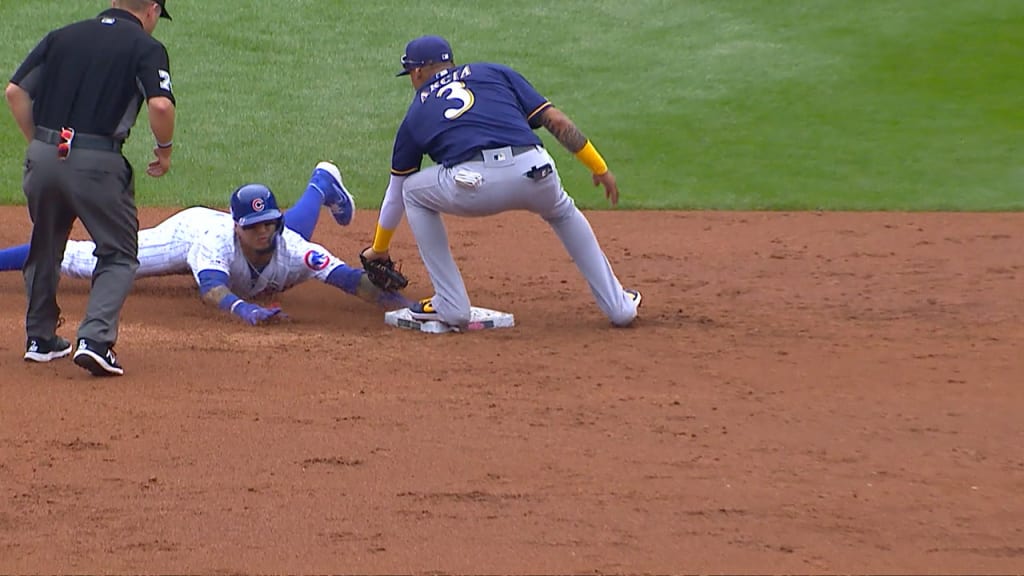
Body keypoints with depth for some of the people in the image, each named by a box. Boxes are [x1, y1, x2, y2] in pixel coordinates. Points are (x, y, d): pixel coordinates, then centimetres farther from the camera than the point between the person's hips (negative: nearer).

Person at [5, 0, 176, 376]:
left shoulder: (62, 36, 14)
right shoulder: (145, 46, 1)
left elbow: (15, 92, 9)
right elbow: (161, 105, -15)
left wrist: (38, 142, 15)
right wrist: (165, 149, 2)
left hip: (42, 157, 4)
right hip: (97, 162, -4)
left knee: (45, 247, 23)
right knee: (119, 254, 9)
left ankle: (40, 338, 32)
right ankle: (95, 338, -9)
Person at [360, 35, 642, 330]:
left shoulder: (416, 114, 28)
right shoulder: (495, 73, 28)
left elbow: (396, 192, 36)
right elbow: (557, 121, 17)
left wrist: (379, 249, 51)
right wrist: (600, 169, 24)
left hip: (472, 186, -2)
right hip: (536, 173, 2)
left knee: (413, 192, 29)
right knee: (563, 212, 37)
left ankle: (450, 306, 23)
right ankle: (618, 305, 36)